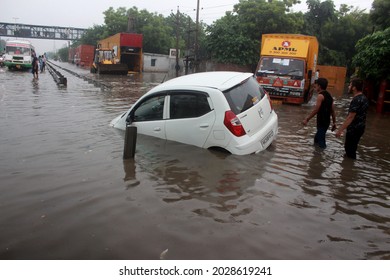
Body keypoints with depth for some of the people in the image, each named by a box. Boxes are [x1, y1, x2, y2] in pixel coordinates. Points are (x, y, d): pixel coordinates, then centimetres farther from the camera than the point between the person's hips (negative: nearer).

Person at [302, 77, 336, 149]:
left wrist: (307, 119, -15)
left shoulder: (321, 96, -15)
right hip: (326, 122, 9)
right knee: (317, 138, 21)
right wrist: (334, 122, 18)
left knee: (320, 141, -3)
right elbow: (333, 111, 13)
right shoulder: (329, 95, 12)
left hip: (321, 123, -9)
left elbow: (316, 110, -20)